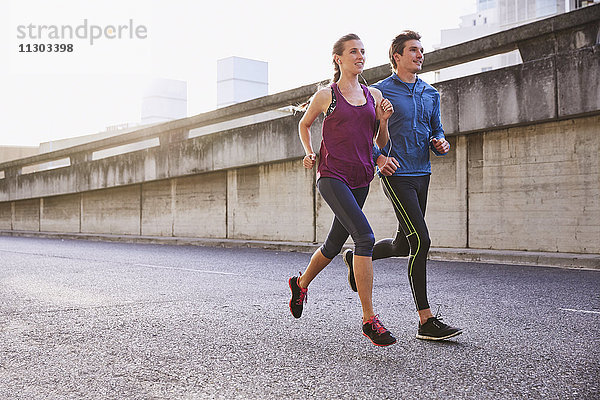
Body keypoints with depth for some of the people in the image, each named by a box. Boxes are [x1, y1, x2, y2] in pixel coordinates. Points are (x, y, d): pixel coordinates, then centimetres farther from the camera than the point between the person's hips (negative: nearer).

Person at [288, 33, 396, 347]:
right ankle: (369, 320, -16)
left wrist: (383, 120, -3)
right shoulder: (326, 96, 1)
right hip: (331, 176, -6)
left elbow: (381, 144, 14)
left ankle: (300, 284, 43)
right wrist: (309, 154, 6)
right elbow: (304, 125, 19)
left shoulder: (374, 95, 12)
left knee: (334, 243, 15)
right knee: (365, 236, -21)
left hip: (361, 179, 6)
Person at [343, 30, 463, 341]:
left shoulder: (430, 93, 16)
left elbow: (436, 130, 20)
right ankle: (426, 321, -8)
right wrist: (379, 157, -17)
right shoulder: (380, 92, -3)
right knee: (420, 241, -14)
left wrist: (441, 144, -3)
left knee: (403, 245, 14)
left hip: (422, 175, 7)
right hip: (396, 176, -7)